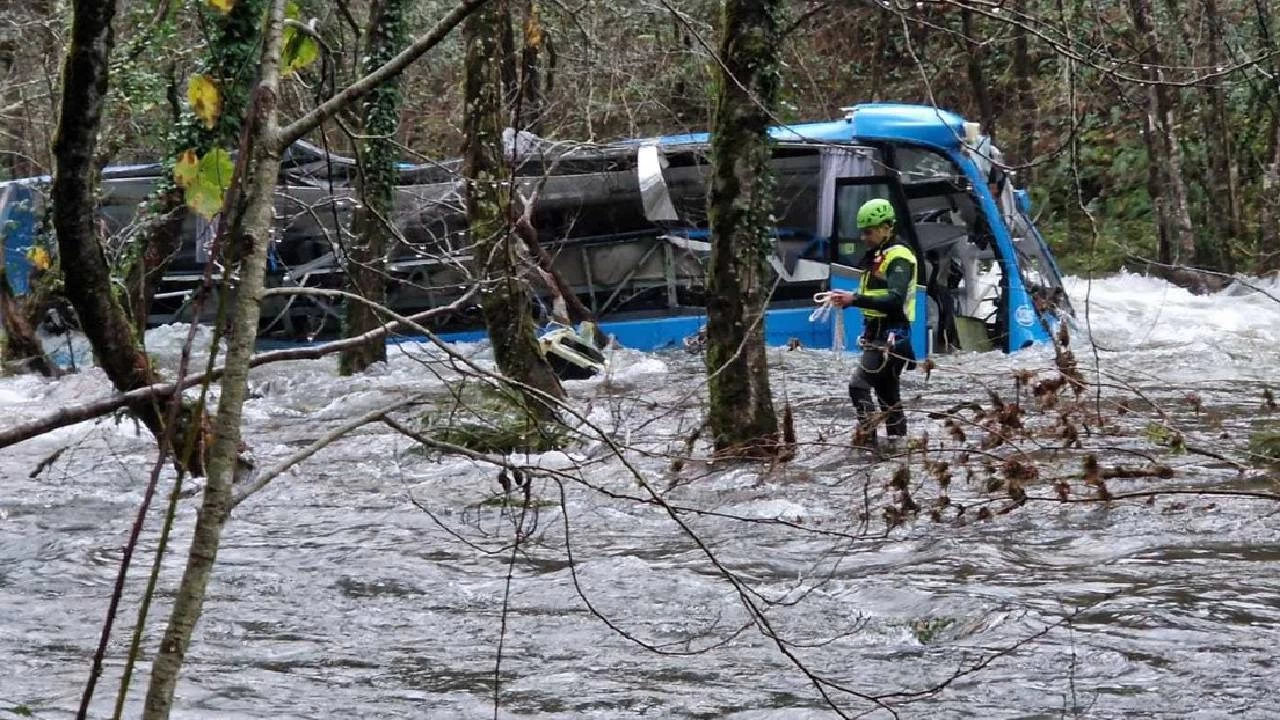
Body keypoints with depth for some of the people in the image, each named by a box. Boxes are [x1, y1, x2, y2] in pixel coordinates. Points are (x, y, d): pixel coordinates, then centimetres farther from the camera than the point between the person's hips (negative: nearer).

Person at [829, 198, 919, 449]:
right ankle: (898, 439, 24)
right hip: (877, 334, 10)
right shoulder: (876, 256, 16)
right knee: (887, 390, 17)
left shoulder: (899, 258, -14)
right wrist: (847, 299, 3)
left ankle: (867, 437, -18)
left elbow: (895, 301, -26)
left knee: (859, 384, -17)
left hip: (891, 336, -10)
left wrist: (855, 299, -30)